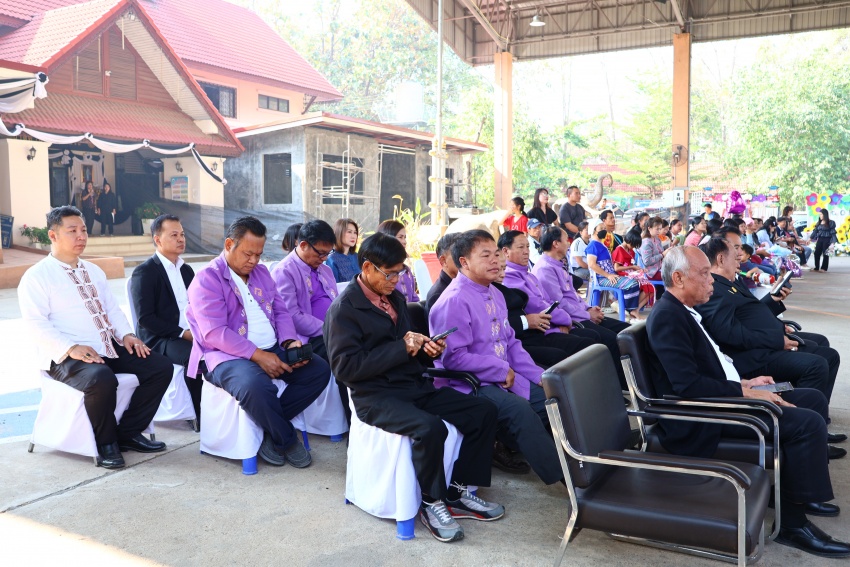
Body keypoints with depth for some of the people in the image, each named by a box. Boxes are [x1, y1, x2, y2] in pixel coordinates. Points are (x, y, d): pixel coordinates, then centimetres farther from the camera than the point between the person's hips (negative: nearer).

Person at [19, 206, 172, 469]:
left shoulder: (94, 271, 21)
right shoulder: (36, 276, -1)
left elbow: (112, 309, 20)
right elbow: (34, 323, -12)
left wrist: (127, 334, 0)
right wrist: (71, 348, -26)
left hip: (109, 348, 7)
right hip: (66, 357, -7)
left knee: (161, 367, -10)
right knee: (101, 379, -38)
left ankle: (128, 432, 2)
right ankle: (105, 443, -12)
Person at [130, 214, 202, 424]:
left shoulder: (186, 269, 19)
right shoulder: (144, 272, -4)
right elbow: (145, 318, -12)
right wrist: (182, 333, -17)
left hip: (191, 335, 6)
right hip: (160, 340, -6)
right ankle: (203, 416, -19)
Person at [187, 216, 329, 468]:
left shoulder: (261, 272, 17)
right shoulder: (207, 279, -7)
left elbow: (281, 312, 15)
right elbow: (214, 333, -17)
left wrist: (290, 342, -7)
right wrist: (257, 355, -23)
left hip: (272, 349, 7)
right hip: (228, 354, -7)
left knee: (319, 370, -11)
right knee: (257, 388, -37)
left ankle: (271, 429, -3)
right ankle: (286, 439, -7)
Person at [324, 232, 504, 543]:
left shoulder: (396, 298, 14)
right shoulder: (343, 309, -10)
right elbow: (345, 367, -19)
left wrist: (426, 350, -4)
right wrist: (402, 348, -20)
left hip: (414, 385, 8)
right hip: (375, 395, -8)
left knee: (483, 411, -4)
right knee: (430, 428, -34)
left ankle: (459, 492, 6)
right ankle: (432, 503, -9)